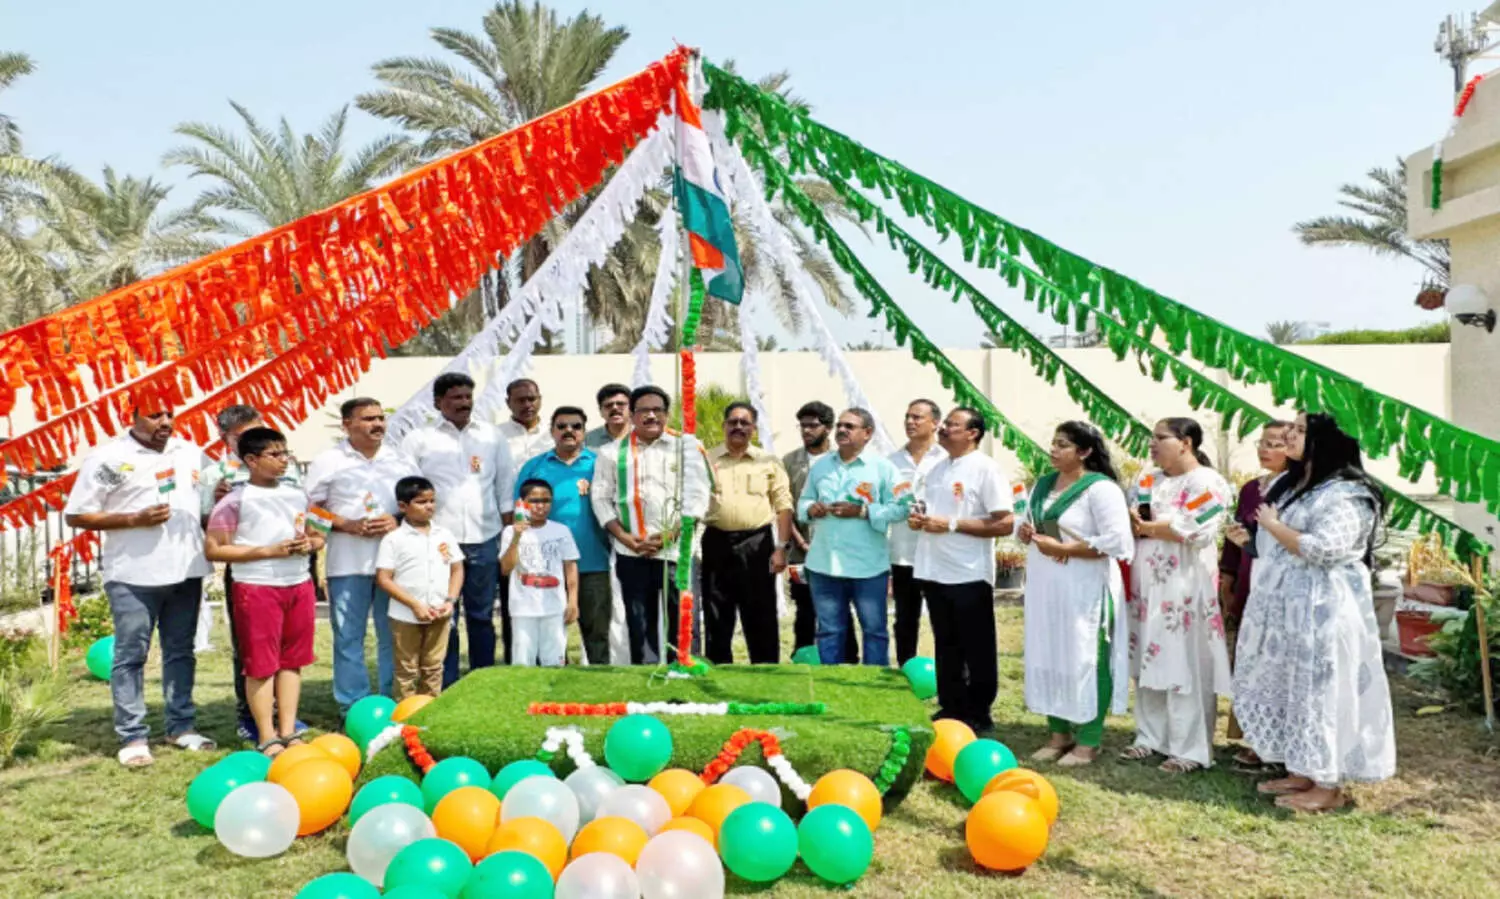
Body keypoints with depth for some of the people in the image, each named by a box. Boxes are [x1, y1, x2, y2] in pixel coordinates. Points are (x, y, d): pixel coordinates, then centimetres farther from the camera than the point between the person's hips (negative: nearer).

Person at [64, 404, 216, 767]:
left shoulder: (190, 452, 11)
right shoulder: (108, 458, -4)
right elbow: (75, 515, -4)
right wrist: (134, 519, -15)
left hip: (186, 570, 5)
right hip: (133, 575, -5)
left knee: (180, 651, 12)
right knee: (130, 656, 1)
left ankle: (182, 727, 21)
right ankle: (132, 737, 9)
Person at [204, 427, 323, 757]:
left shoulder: (297, 495, 12)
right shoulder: (235, 500, -6)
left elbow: (317, 535, 22)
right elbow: (214, 550, -10)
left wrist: (309, 544, -3)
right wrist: (270, 550, -15)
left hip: (300, 584, 6)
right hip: (257, 587, -6)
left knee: (292, 660, 9)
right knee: (261, 664, 0)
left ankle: (288, 732, 17)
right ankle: (267, 739, 9)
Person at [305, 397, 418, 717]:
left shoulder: (401, 461, 9)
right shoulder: (327, 462, 3)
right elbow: (312, 511, 2)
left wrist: (398, 521, -7)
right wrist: (348, 525, -13)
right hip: (347, 564, -2)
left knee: (394, 635, 7)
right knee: (348, 637, 4)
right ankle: (352, 708, 14)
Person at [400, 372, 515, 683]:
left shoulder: (491, 436, 10)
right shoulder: (419, 440, 3)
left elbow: (504, 488, 11)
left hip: (484, 540, 2)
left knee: (481, 615, 10)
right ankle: (445, 689, 13)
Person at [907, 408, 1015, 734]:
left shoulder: (986, 468, -11)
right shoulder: (938, 468, 13)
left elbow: (1005, 524, -17)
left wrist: (952, 525, -19)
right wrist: (918, 517, 1)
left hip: (969, 575, -7)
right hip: (934, 572, 7)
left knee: (977, 651, 5)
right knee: (945, 646, 15)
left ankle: (978, 716, 16)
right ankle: (950, 710, 26)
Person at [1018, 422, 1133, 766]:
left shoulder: (1100, 489, -13)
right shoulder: (1043, 484, 12)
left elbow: (1117, 542, -21)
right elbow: (1026, 525, 21)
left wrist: (1062, 548, -19)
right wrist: (1026, 532, -4)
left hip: (1085, 590, -8)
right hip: (1045, 587, 8)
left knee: (1085, 661, 0)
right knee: (1048, 658, 12)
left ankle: (1088, 741, 13)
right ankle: (1059, 732, 26)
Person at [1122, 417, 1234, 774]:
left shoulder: (1206, 482, -8)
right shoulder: (1149, 480, 16)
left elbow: (1195, 531, -19)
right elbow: (1130, 519, 9)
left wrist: (1148, 527, -8)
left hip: (1184, 587, -7)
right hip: (1146, 585, 7)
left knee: (1186, 667, -3)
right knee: (1149, 662, 10)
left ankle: (1191, 749, 4)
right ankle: (1151, 737, 20)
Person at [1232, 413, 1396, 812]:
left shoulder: (1344, 493, -14)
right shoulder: (1296, 486, 16)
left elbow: (1323, 550, -24)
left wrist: (1273, 525, -13)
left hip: (1323, 609, -9)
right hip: (1290, 607, 10)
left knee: (1320, 690, -3)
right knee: (1294, 690, 13)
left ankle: (1329, 786, 6)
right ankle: (1303, 772, 22)